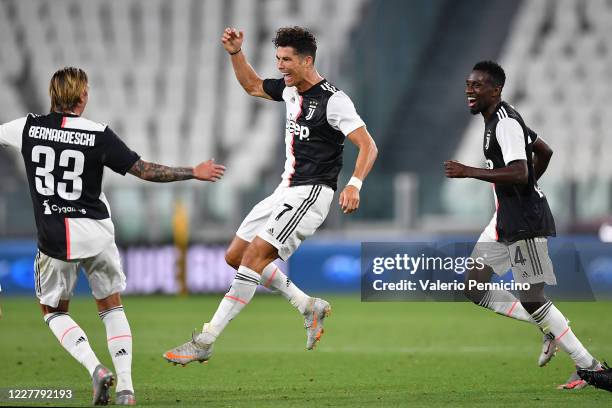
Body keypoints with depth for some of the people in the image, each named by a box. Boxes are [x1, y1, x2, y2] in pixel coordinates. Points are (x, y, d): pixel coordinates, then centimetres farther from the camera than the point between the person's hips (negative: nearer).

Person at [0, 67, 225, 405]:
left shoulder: (28, 128, -4)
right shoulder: (99, 135, -8)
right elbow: (145, 171, -6)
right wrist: (194, 173, 6)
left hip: (54, 238, 0)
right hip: (97, 234, 0)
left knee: (54, 312, 17)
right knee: (112, 307, 17)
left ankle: (96, 369, -6)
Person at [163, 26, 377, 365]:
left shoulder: (333, 100, -15)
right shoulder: (289, 89, 9)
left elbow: (368, 146, -19)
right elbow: (252, 85, 28)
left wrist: (354, 185, -34)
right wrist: (235, 53, 12)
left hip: (311, 194, -10)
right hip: (285, 190, 10)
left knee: (254, 255, -19)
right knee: (236, 256, 9)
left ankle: (205, 341, -20)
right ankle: (310, 307, 16)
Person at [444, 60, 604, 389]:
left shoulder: (505, 123, -18)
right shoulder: (499, 119, 14)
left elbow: (519, 173, -30)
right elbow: (544, 151, 25)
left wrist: (469, 172, -27)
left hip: (525, 221, -10)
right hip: (505, 218, 10)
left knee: (531, 299, -8)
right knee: (474, 287, 7)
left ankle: (589, 366, 1)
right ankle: (550, 330, 14)